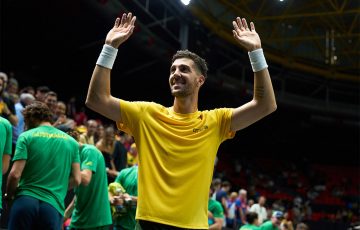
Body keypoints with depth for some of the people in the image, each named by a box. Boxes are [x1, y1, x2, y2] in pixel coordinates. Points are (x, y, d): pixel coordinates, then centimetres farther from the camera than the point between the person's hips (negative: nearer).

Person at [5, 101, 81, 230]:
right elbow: (76, 179, 7)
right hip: (53, 206, 2)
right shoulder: (71, 141, 12)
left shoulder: (26, 136, 3)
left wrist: (9, 195, 14)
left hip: (25, 201, -2)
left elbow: (15, 174, -5)